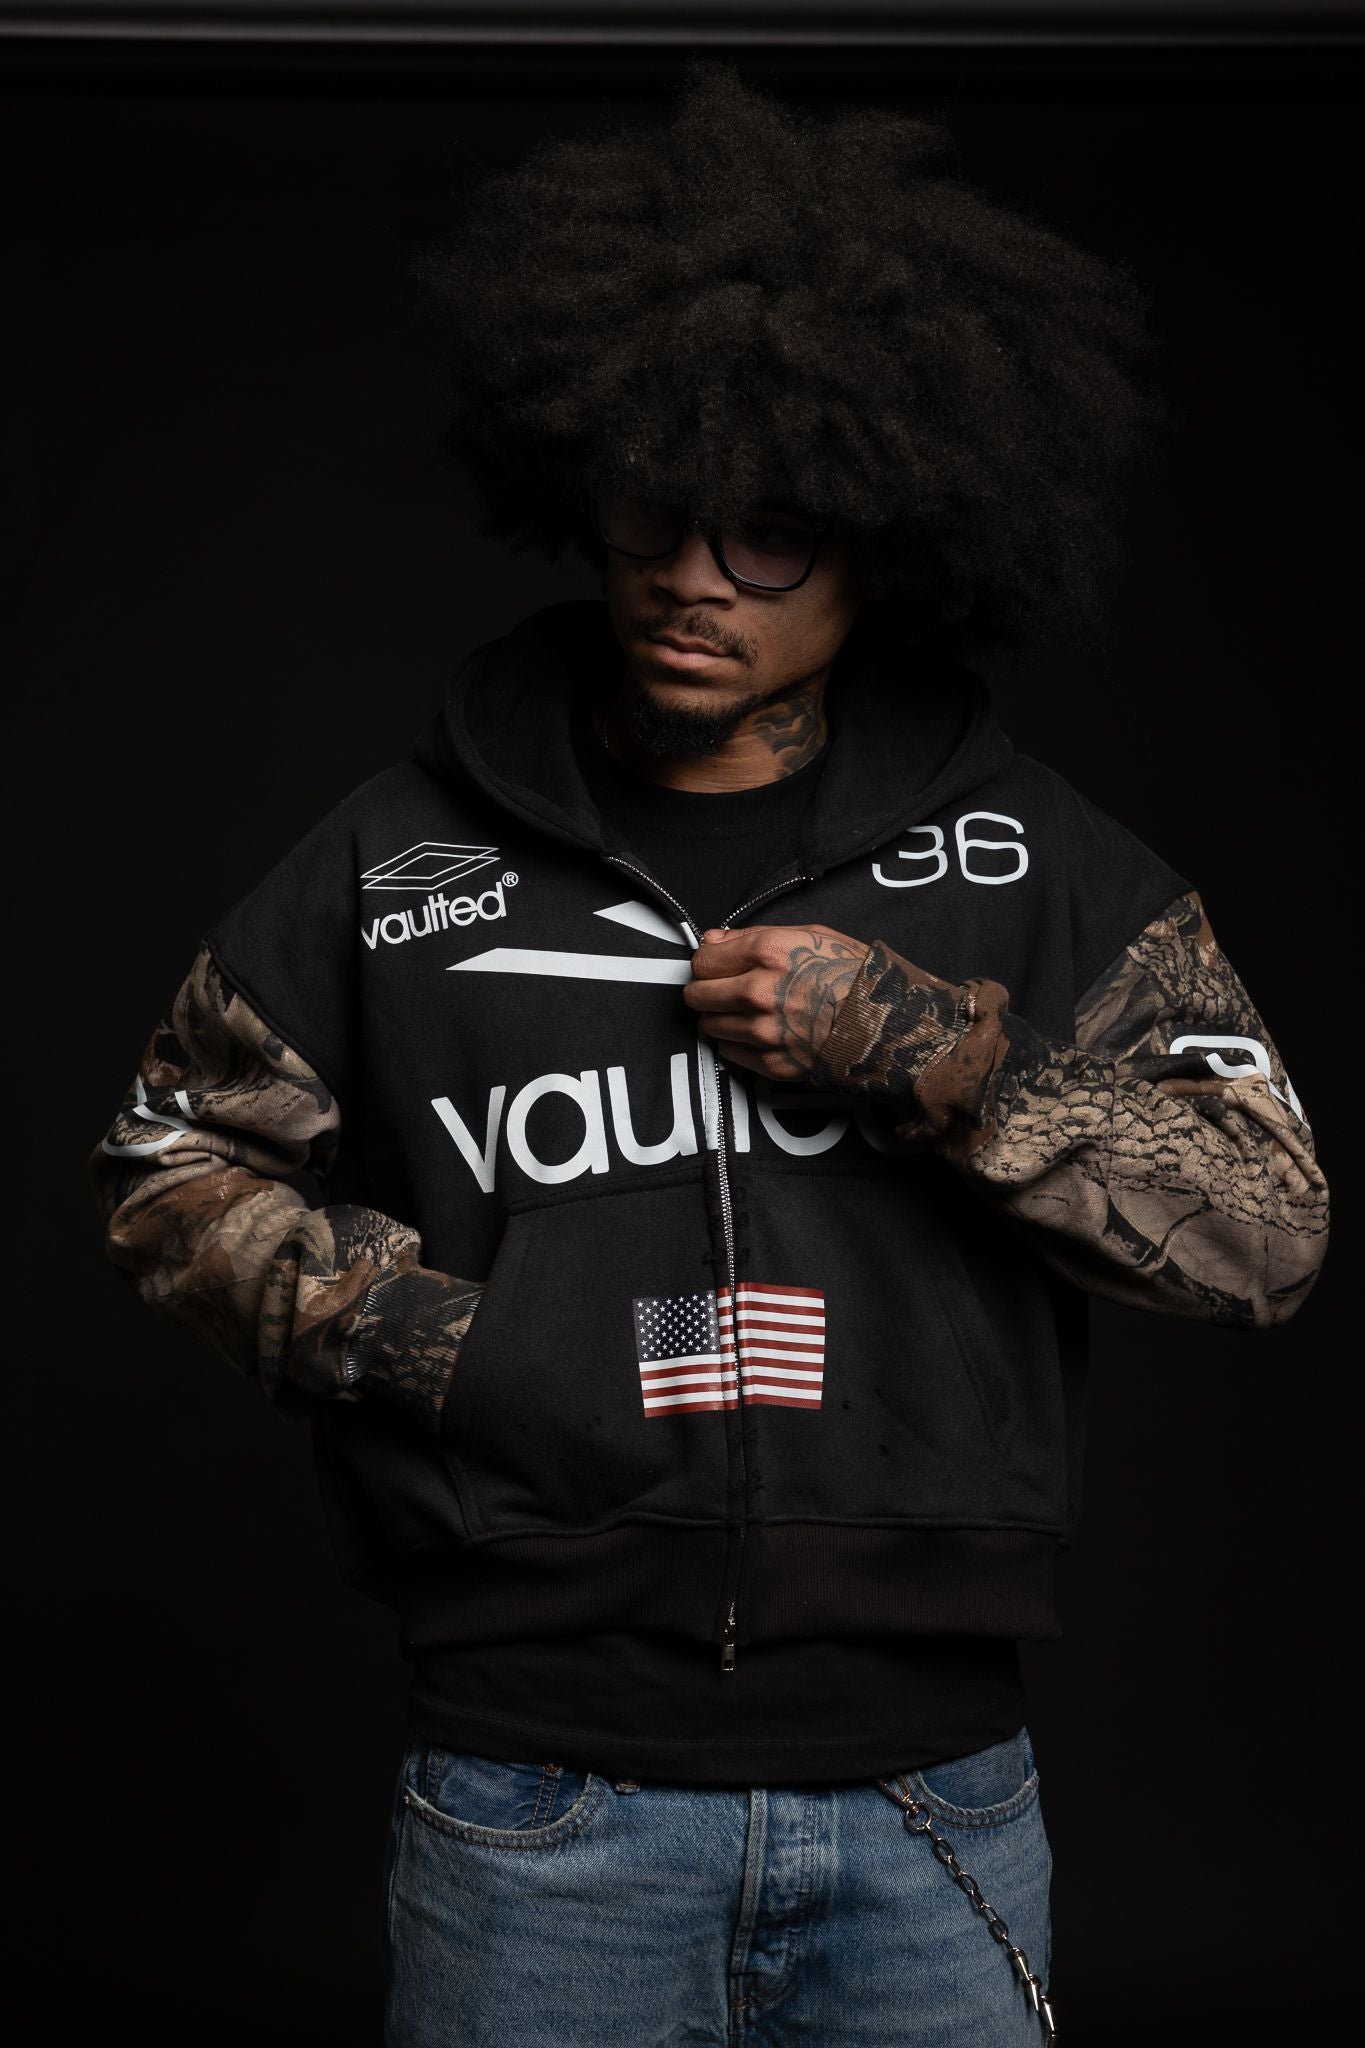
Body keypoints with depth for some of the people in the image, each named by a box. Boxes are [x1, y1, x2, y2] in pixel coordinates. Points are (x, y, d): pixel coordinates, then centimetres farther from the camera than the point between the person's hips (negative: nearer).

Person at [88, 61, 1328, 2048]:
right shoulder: (411, 859, 2)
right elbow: (173, 1164, 11)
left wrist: (929, 1052, -15)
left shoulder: (1032, 862, 1)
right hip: (541, 1817, 0)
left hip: (927, 1801, 1)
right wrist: (393, 1324, -6)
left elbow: (1268, 1224, -3)